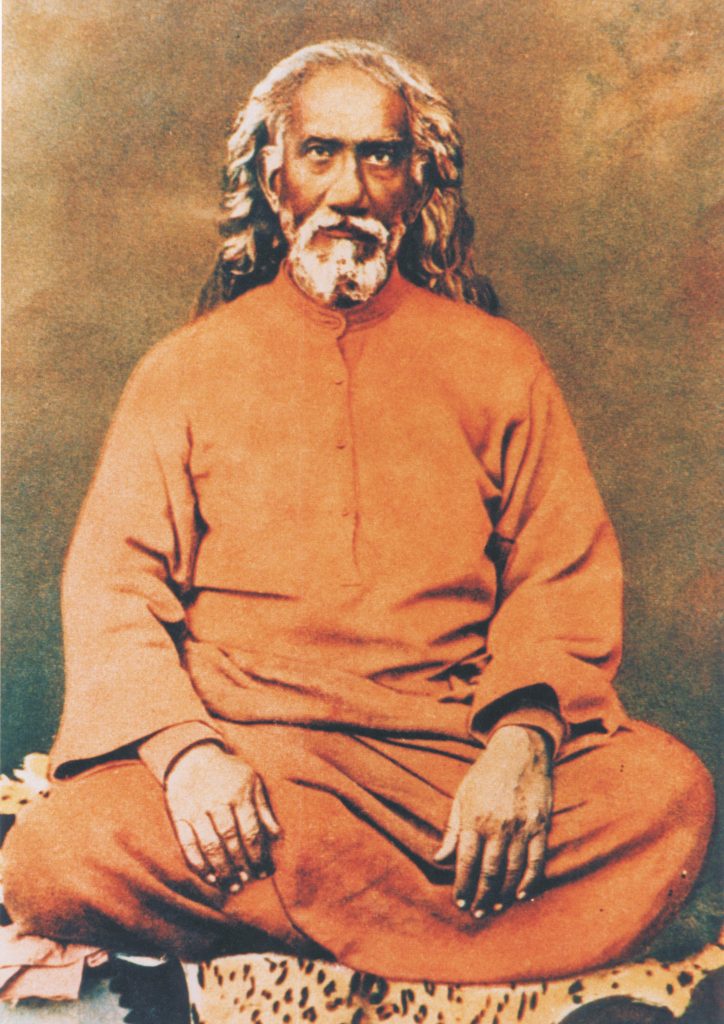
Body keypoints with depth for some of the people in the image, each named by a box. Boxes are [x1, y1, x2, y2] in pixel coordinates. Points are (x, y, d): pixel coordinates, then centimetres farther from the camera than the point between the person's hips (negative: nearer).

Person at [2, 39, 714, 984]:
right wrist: (183, 748, -15)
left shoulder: (498, 361, 13)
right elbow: (110, 584, 5)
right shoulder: (186, 367, 13)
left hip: (450, 751, 1)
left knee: (669, 791, -26)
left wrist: (524, 737, -14)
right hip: (241, 756, 0)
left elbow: (565, 576, 6)